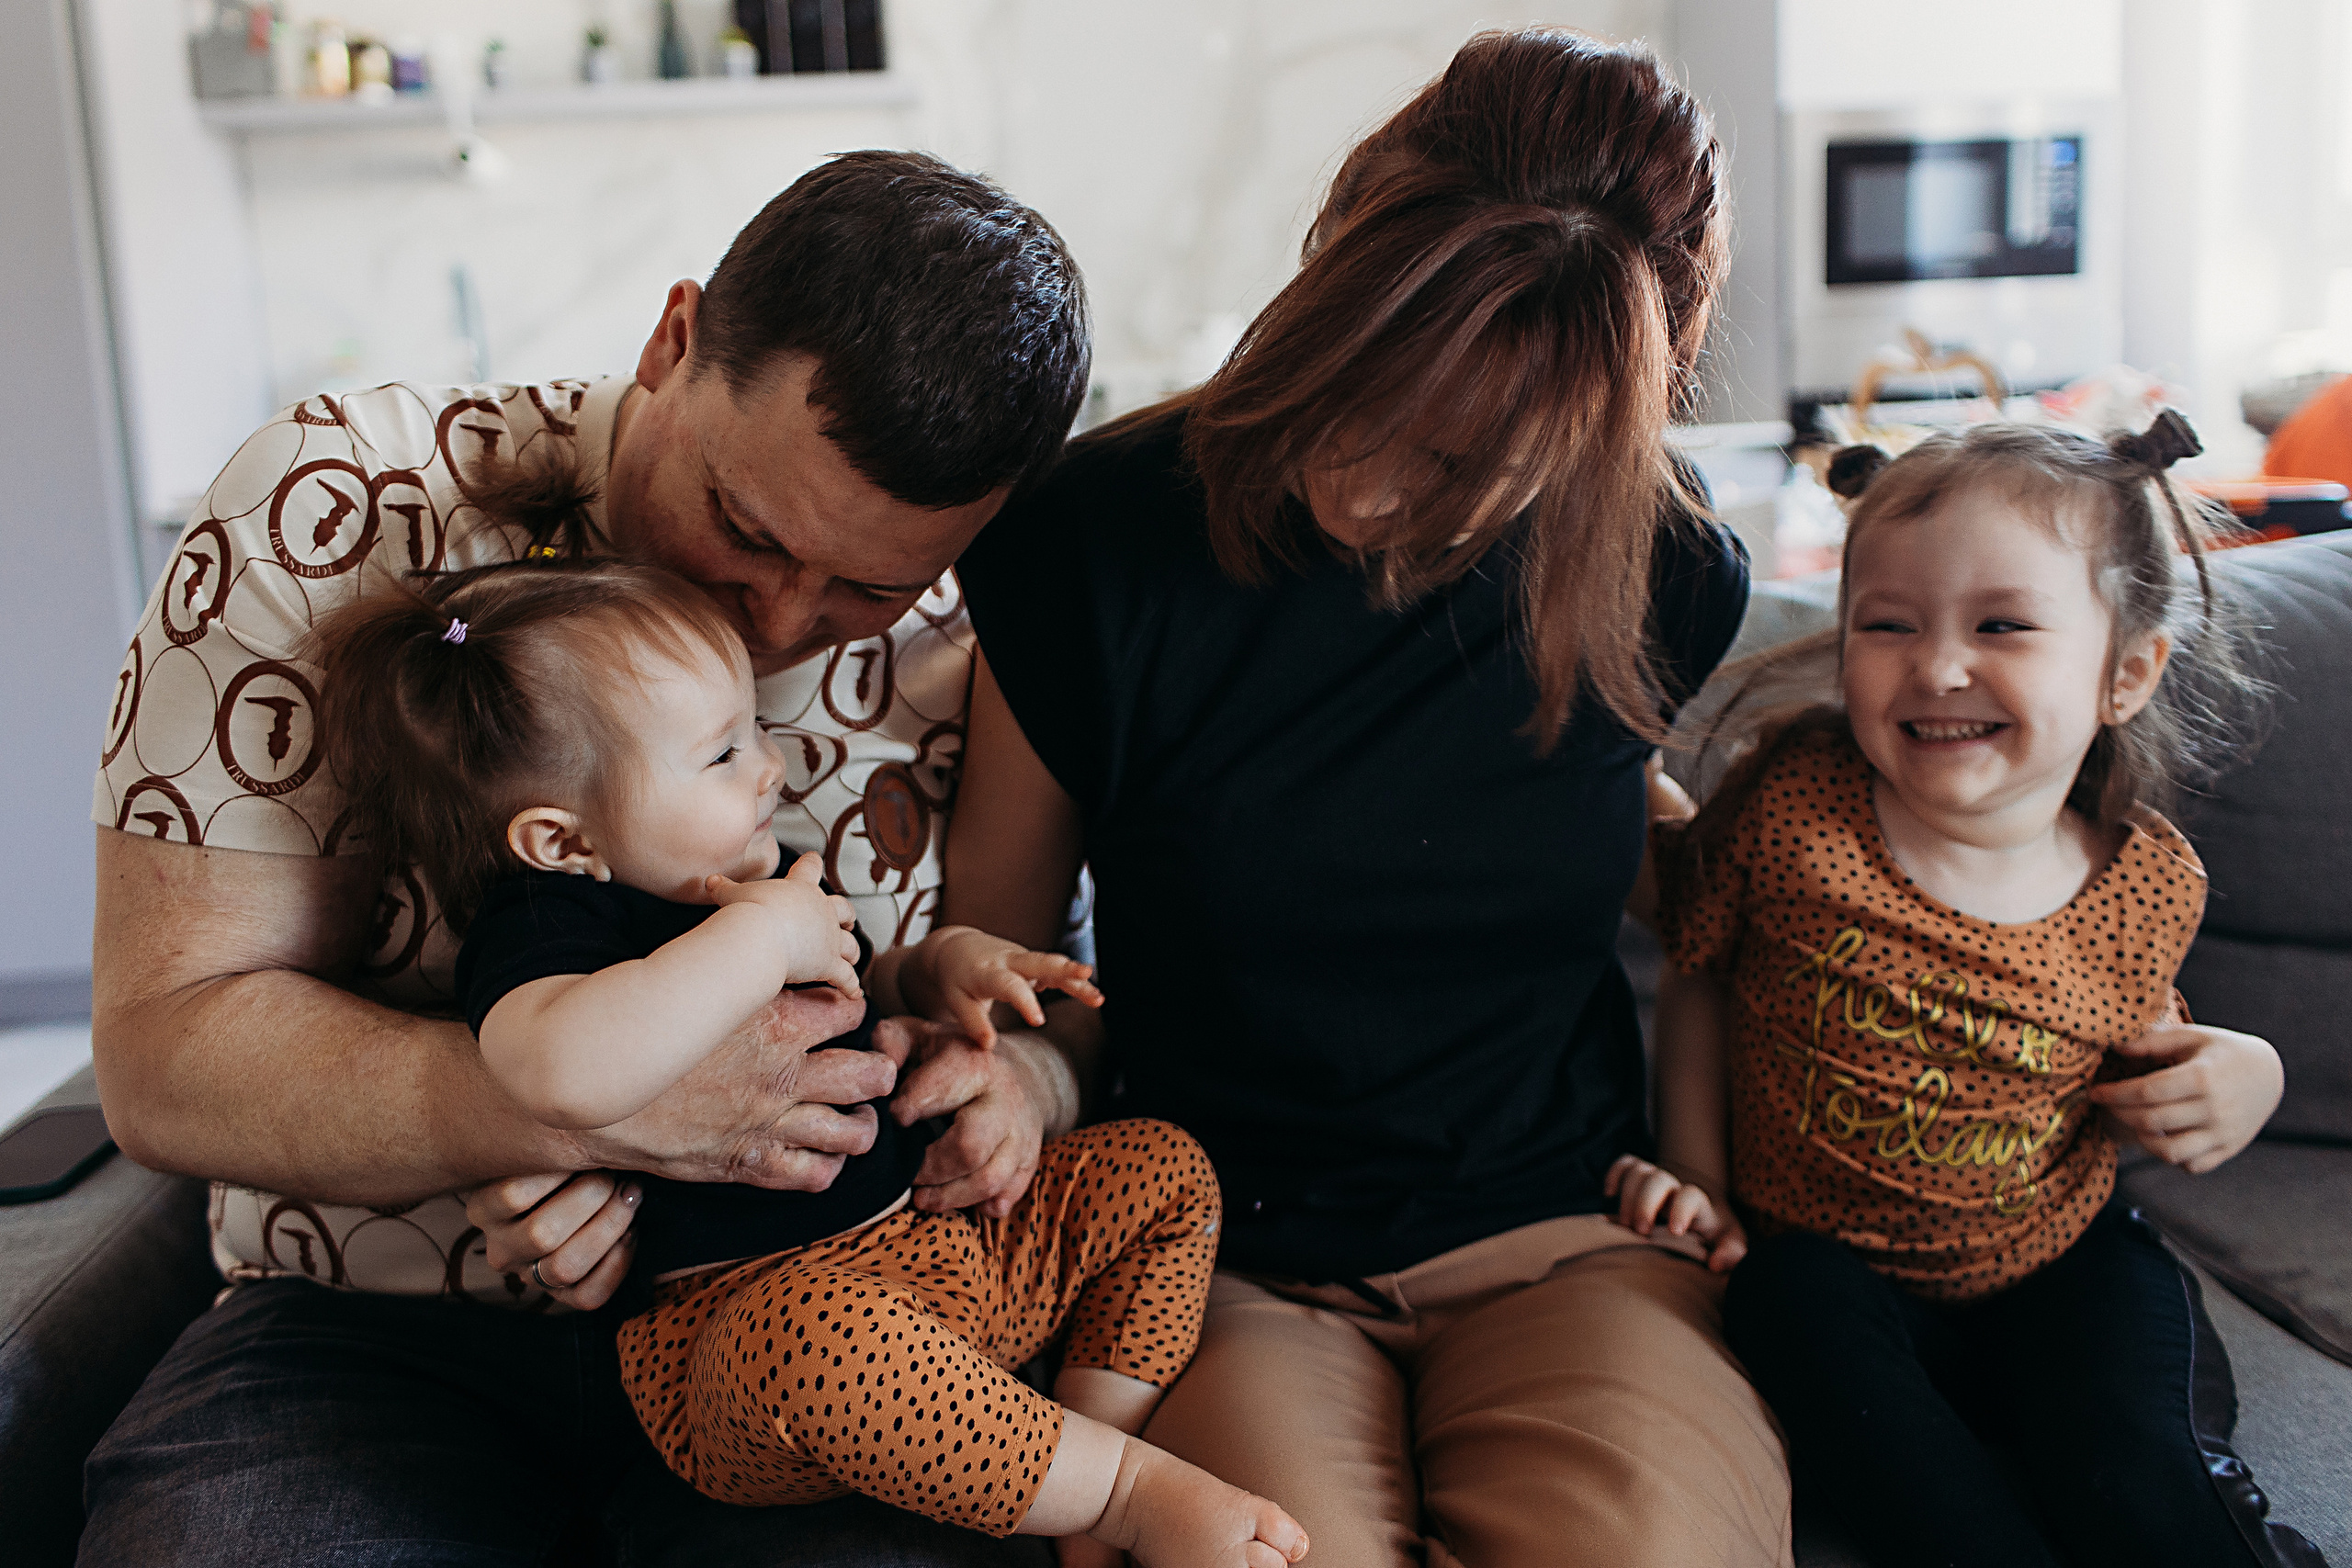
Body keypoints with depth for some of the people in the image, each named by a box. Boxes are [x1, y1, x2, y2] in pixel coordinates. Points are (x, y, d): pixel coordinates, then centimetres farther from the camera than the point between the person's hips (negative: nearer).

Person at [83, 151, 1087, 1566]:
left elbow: (1051, 998, 9)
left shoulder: (964, 643, -4)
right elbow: (165, 1053, -12)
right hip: (382, 1327, -1)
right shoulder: (339, 512, -10)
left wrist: (1014, 1075, -16)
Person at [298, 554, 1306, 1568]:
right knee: (818, 1334, -43)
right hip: (742, 1307, -9)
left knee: (1163, 1168, 9)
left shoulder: (753, 883, 14)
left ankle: (1097, 1423, -5)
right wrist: (758, 937, -27)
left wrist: (941, 965, 9)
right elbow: (567, 1073, -40)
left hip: (939, 1238, 9)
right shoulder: (540, 925, -14)